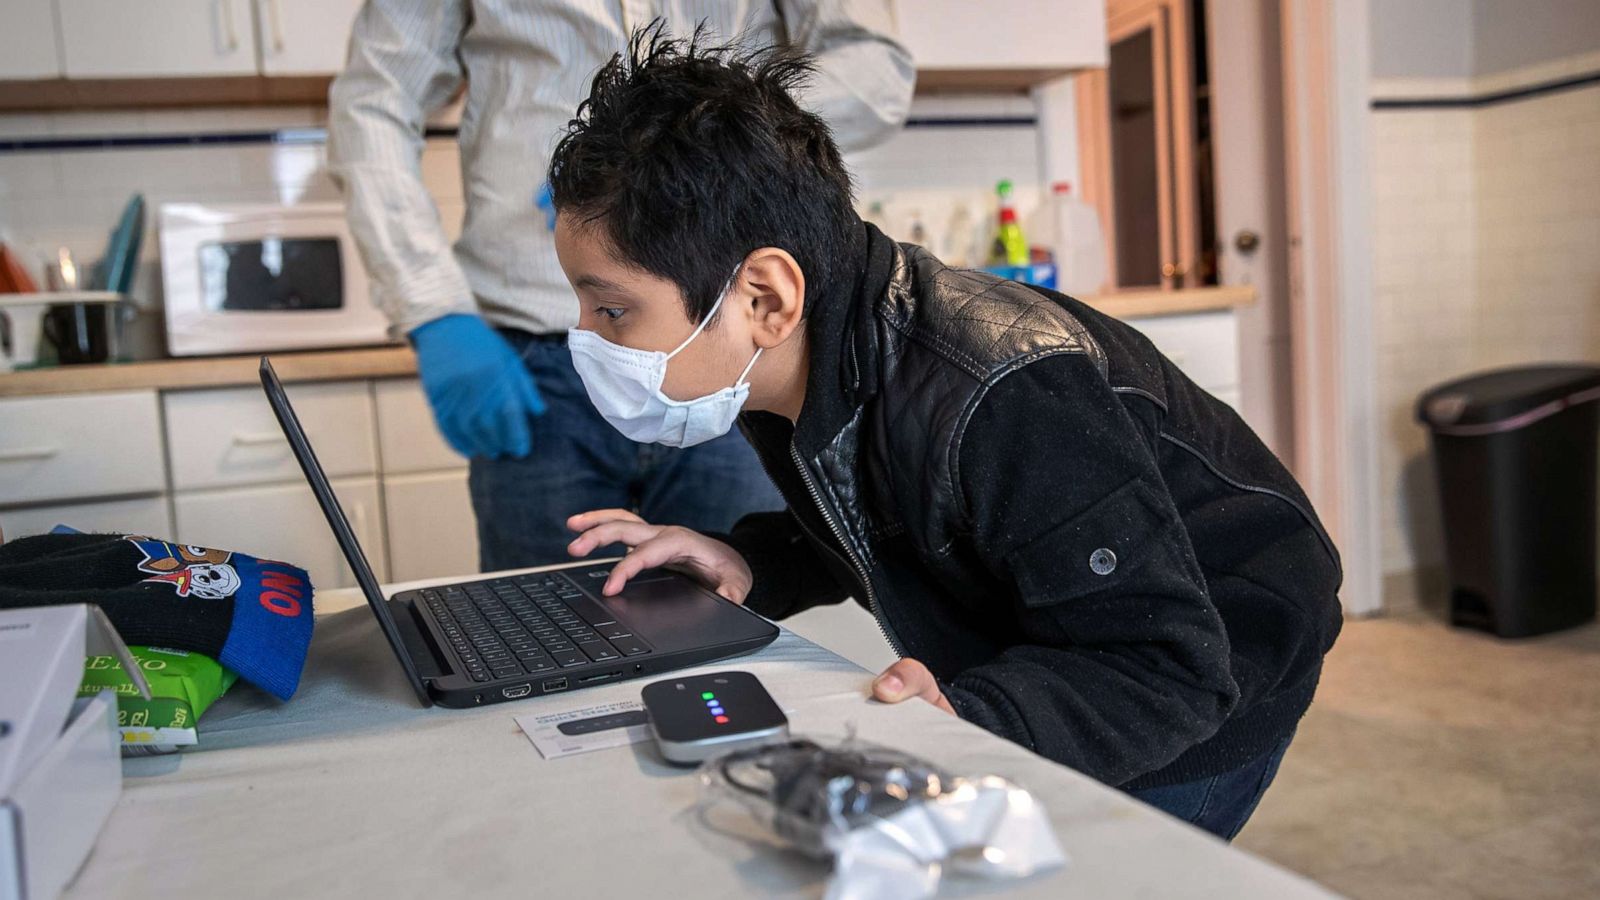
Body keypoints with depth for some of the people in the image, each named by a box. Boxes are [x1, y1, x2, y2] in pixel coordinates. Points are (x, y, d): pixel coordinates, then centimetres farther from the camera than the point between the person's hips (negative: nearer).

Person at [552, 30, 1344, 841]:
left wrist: (966, 727, -50)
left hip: (1204, 684, -7)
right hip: (1044, 649, 7)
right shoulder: (781, 370, -13)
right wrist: (751, 565, -13)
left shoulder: (1000, 405, -40)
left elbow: (1166, 670, -35)